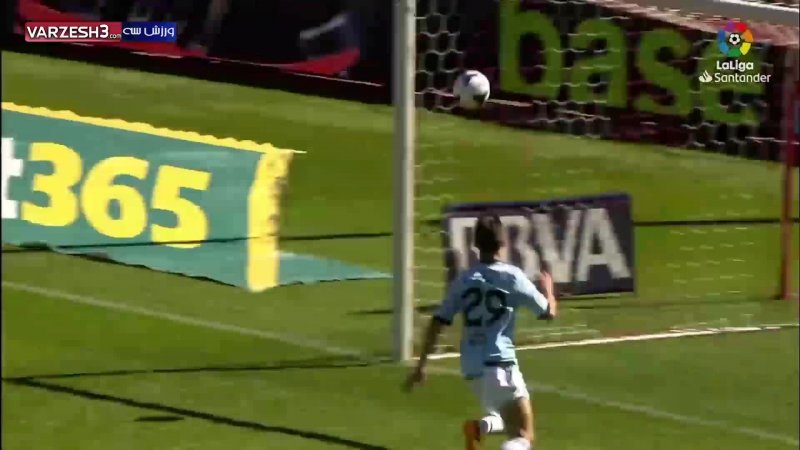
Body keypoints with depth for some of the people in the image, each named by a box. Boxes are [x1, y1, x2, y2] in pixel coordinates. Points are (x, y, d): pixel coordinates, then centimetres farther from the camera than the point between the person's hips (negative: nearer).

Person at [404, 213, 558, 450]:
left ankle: (479, 427, -6)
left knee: (506, 420, 28)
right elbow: (549, 312, 4)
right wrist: (548, 289, 25)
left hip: (472, 367, 5)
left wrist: (421, 365, 12)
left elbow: (437, 324, 5)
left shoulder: (463, 280, 7)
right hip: (499, 364, -5)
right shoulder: (512, 277, -4)